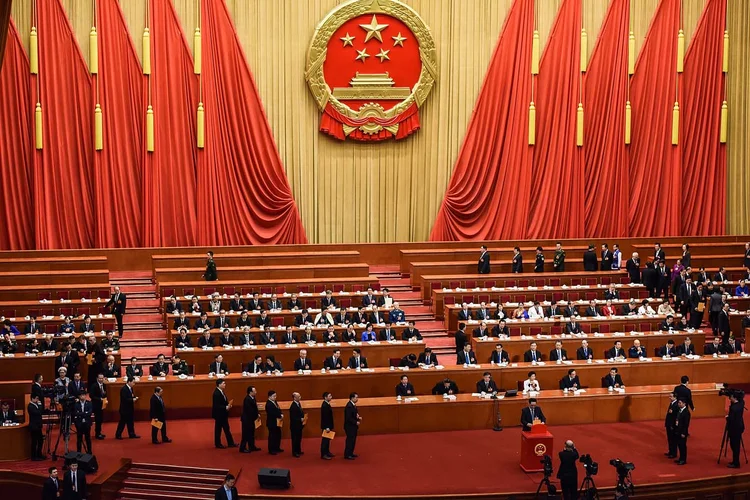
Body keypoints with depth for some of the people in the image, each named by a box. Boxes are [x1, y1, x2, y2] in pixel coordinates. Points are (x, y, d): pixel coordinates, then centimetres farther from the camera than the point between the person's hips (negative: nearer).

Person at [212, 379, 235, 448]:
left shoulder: (221, 392, 8)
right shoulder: (217, 393, -22)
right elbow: (217, 406, -25)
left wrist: (228, 405, -1)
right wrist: (226, 407, -26)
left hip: (223, 414, 10)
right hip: (219, 414, -10)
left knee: (226, 429, 12)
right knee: (218, 429, 3)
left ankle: (230, 443, 17)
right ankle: (218, 444, 14)